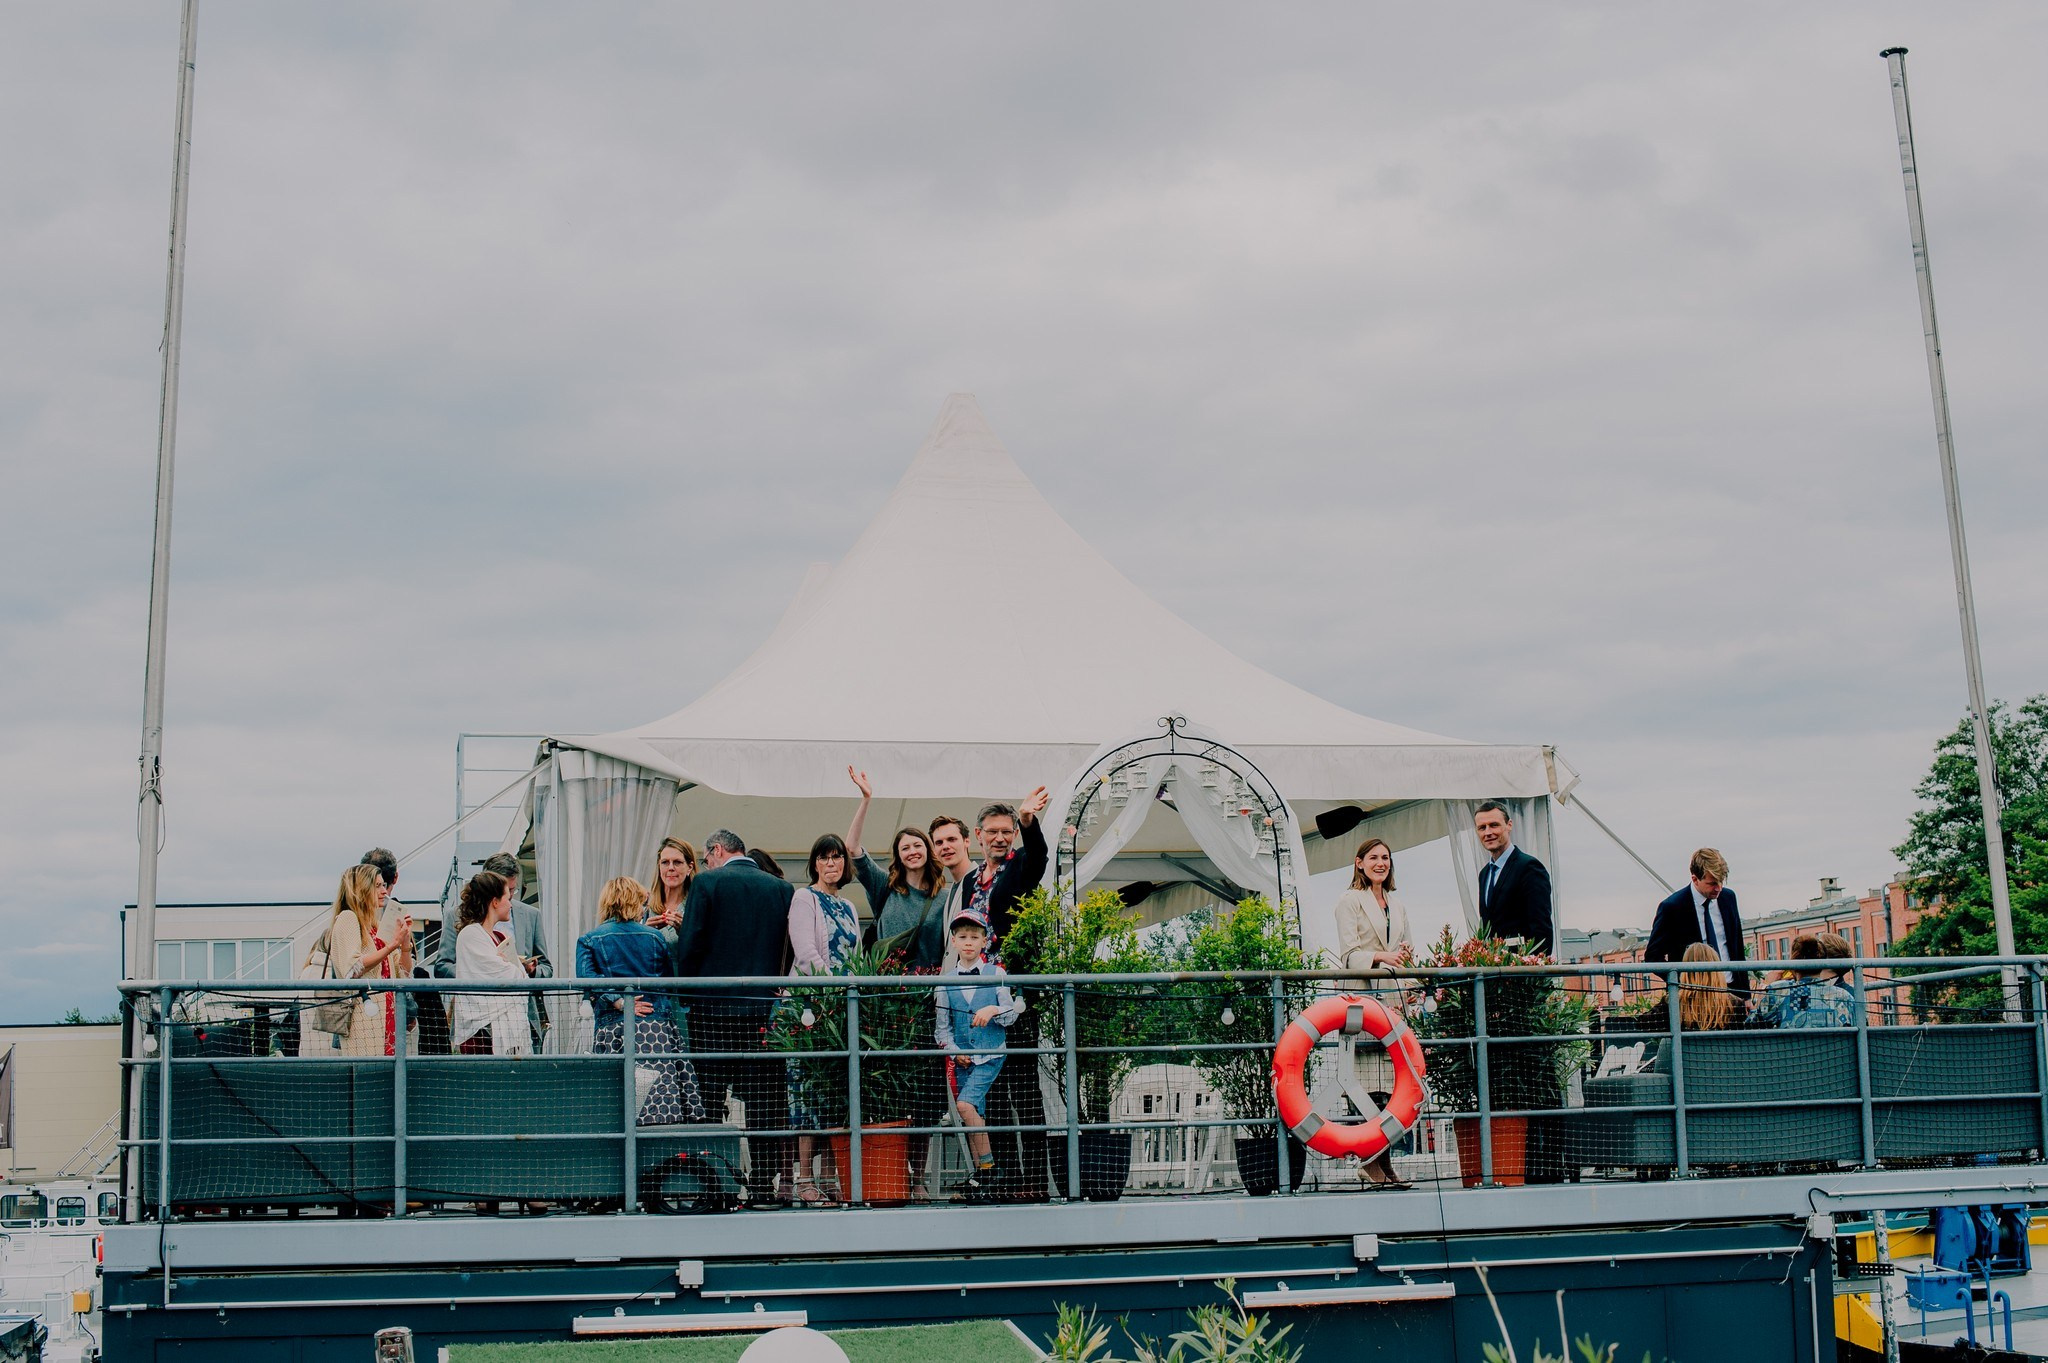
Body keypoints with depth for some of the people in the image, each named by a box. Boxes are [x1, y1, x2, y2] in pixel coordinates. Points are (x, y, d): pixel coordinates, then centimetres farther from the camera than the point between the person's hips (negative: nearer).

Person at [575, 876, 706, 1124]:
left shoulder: (589, 940, 8)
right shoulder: (655, 937, 12)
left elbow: (587, 977, -8)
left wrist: (619, 1002, -8)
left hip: (614, 1028, -1)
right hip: (658, 1027, 1)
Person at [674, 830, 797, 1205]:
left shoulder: (708, 882, -2)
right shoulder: (783, 888, 7)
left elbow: (688, 947, -6)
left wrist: (691, 994, 6)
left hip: (714, 1007, -3)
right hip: (766, 1010, 3)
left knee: (708, 1103, 3)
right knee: (765, 1102, 4)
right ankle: (763, 1185, 4)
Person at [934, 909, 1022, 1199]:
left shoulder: (996, 974, 1)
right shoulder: (946, 980, 6)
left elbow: (1012, 1013, 0)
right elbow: (942, 1024, 9)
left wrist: (994, 1010, -20)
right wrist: (953, 1050, -4)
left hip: (991, 1055, -3)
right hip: (962, 1058, 3)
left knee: (965, 1104, -21)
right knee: (976, 1117, 3)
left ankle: (988, 1164, -8)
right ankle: (981, 1174, 12)